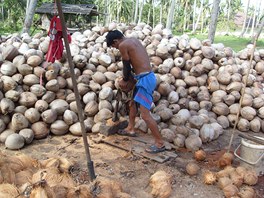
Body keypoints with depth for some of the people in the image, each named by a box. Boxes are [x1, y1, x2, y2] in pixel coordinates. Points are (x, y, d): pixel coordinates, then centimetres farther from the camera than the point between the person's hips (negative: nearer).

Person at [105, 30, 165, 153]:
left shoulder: (123, 45, -10)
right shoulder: (133, 41, 17)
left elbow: (126, 66, -3)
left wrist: (125, 79, 14)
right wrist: (128, 76, 15)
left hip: (145, 79, -10)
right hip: (146, 77, 10)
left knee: (145, 114, -10)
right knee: (132, 103, 26)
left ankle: (160, 143, -3)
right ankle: (130, 129, 42)